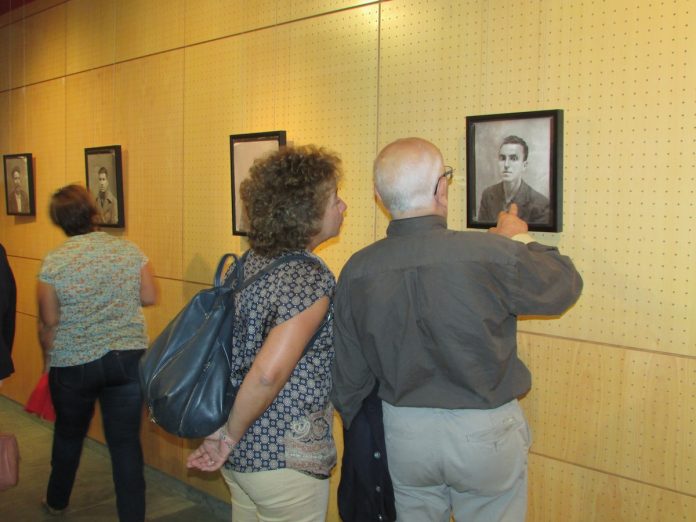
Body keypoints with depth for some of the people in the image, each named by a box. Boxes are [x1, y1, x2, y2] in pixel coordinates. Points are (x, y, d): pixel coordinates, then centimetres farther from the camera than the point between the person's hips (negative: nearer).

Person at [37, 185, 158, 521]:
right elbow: (150, 297, 0)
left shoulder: (53, 262, -10)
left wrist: (49, 360, 10)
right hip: (128, 358, 1)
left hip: (73, 364, 0)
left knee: (69, 434, 22)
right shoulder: (129, 250, -5)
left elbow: (49, 322, -5)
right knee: (126, 440, 7)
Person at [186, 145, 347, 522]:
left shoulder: (250, 264, 4)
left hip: (242, 451, 8)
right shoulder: (312, 279, -21)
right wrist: (230, 438, -15)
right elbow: (267, 373, -29)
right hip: (285, 460, -8)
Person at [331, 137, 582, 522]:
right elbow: (564, 288, -2)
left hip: (402, 432, 3)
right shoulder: (492, 255, -22)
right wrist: (520, 240, 14)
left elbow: (349, 375, -1)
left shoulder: (357, 271, -10)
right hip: (484, 433, -3)